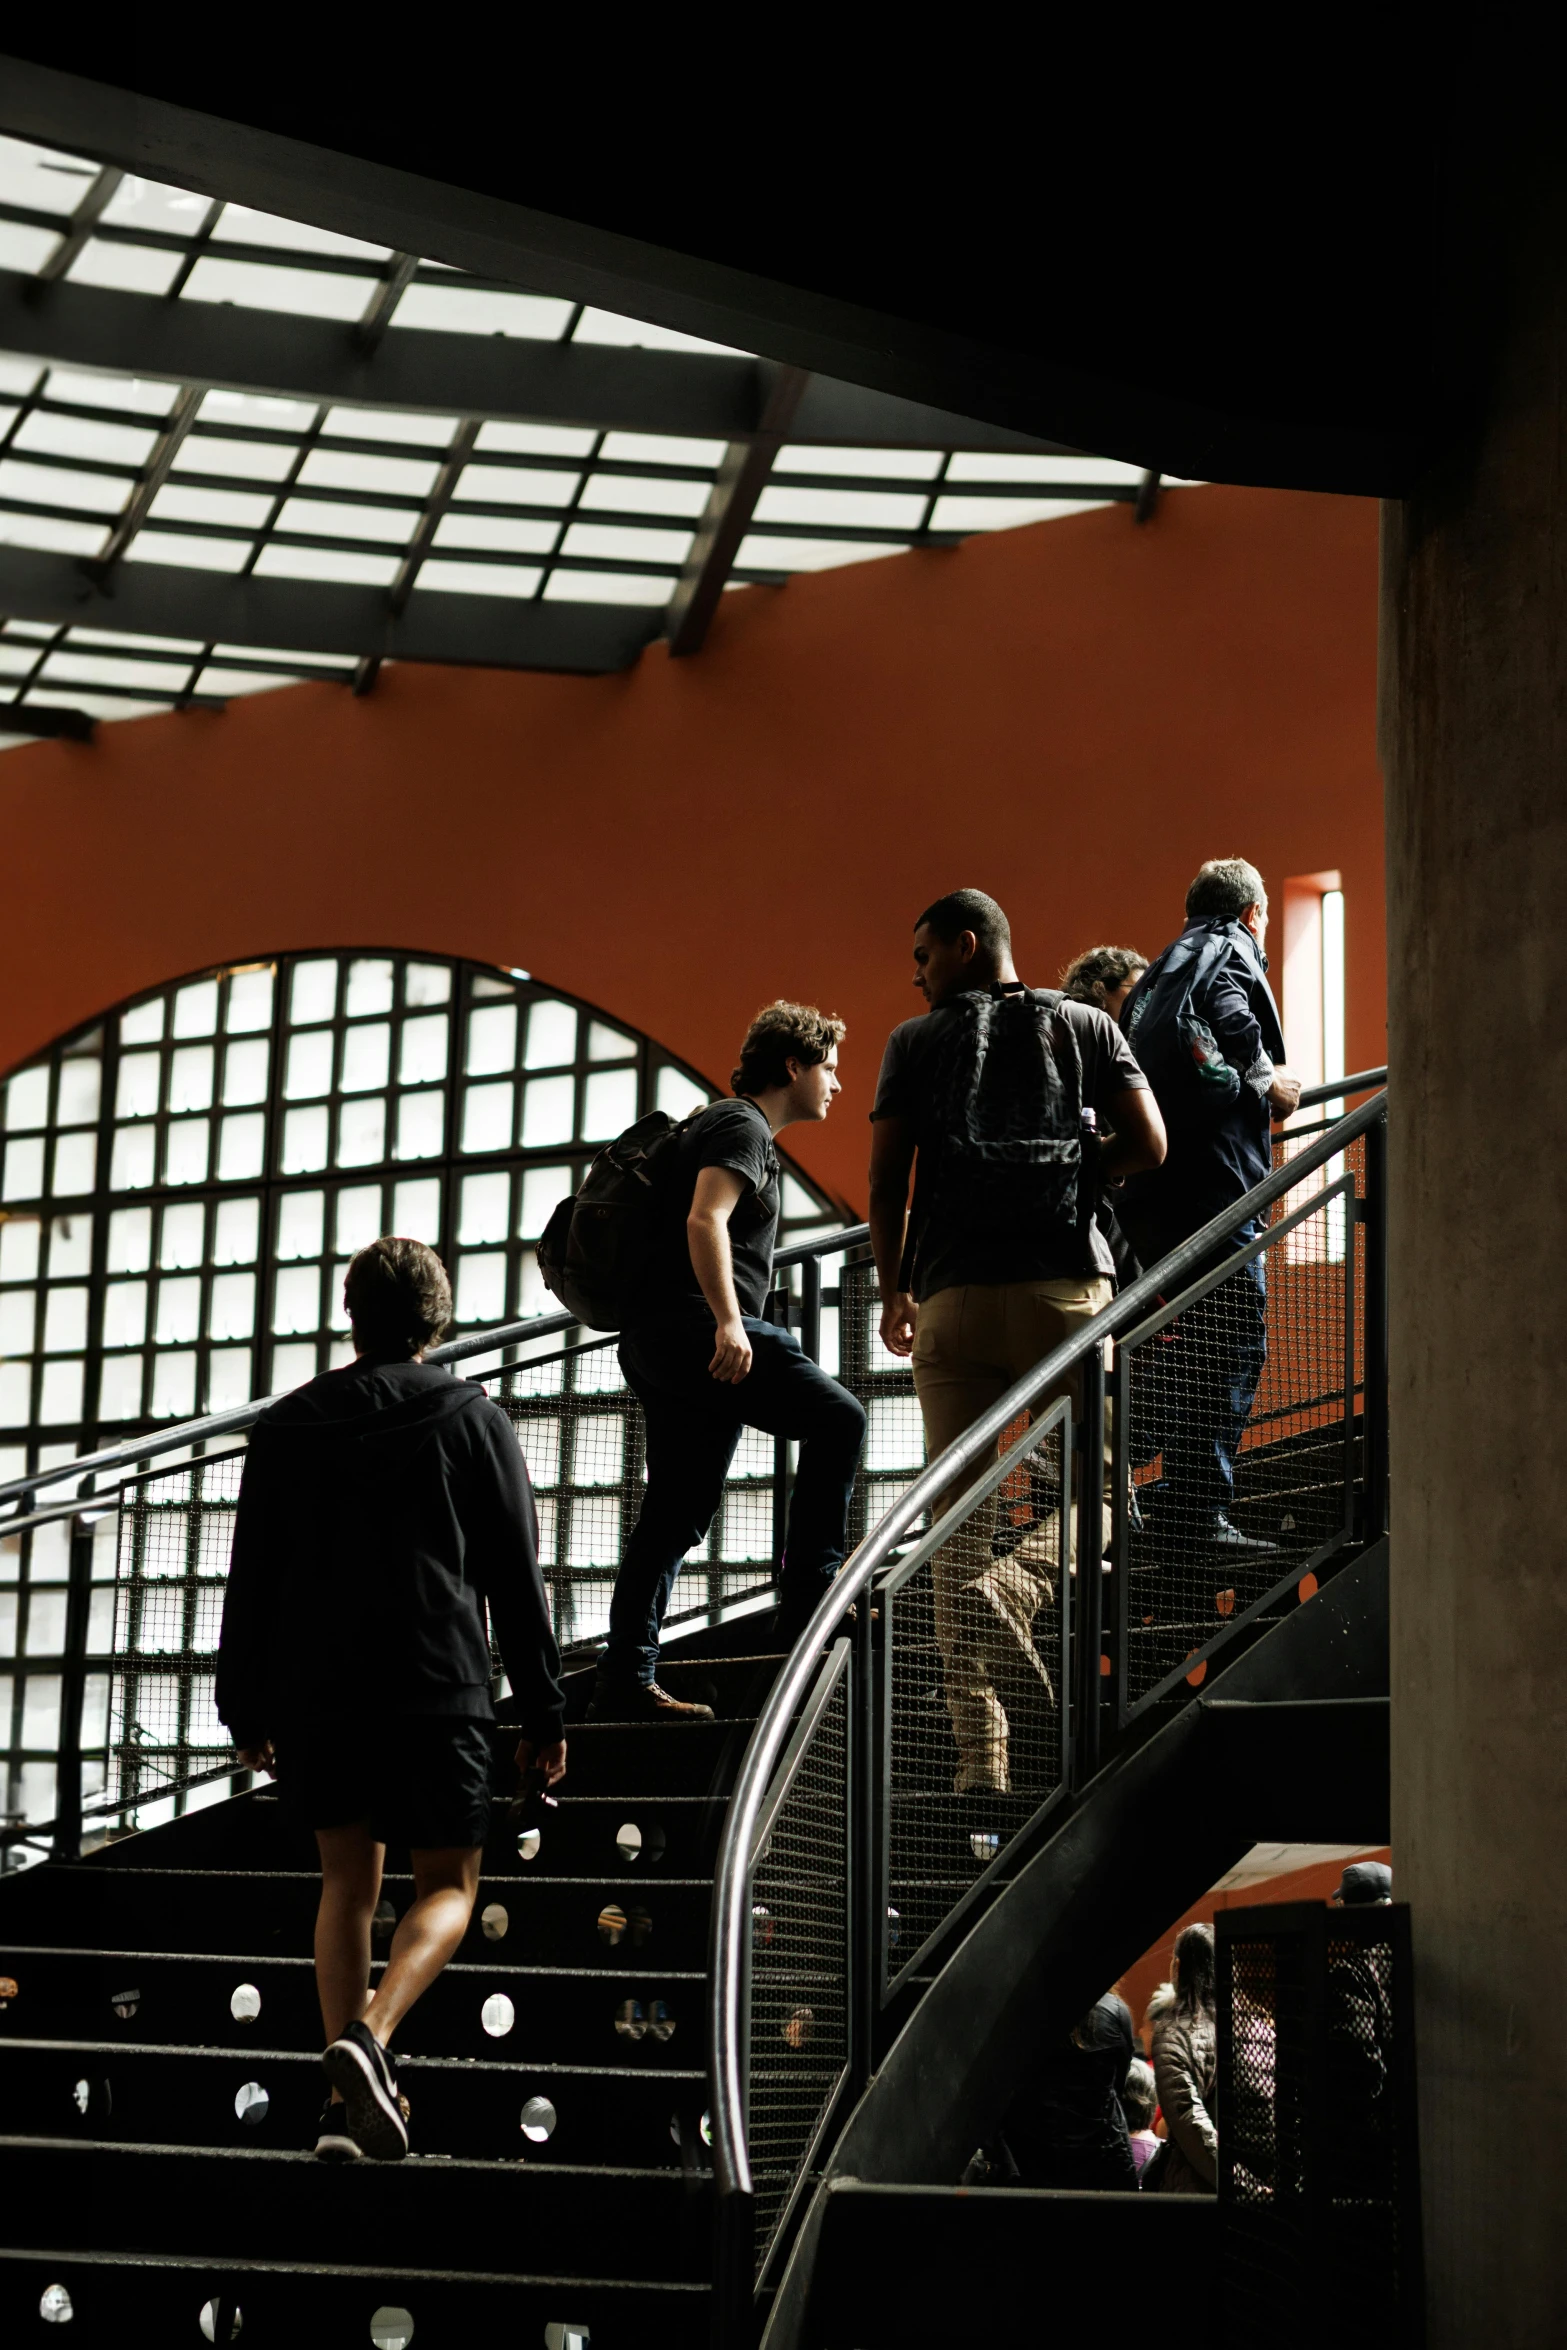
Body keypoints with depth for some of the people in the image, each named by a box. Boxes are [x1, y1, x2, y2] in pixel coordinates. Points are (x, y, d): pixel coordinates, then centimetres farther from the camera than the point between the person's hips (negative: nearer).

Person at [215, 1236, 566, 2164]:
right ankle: (370, 2037, -18)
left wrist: (246, 1708, 16)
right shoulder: (474, 1420, 2)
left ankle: (349, 2099, 7)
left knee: (348, 1884, 14)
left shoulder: (287, 1425, 8)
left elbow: (251, 1581, 9)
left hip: (313, 1694, 3)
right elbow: (516, 1577, 2)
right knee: (449, 1885, 8)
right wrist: (544, 1712, 6)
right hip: (438, 1694, -2)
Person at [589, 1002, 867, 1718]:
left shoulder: (720, 1125, 28)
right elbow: (704, 1220, -19)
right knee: (836, 1417, -14)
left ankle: (624, 1683, 6)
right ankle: (811, 1596, -15)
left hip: (658, 1340, 10)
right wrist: (729, 1323, -27)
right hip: (695, 1329, -10)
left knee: (674, 1517, 7)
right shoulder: (742, 1127, -4)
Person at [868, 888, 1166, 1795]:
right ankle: (1016, 1602, -13)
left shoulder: (916, 1042, 7)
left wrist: (893, 1291, 13)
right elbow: (1147, 1143, 1)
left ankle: (982, 1748, -1)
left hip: (954, 1295, 0)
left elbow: (886, 1182, 2)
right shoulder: (1086, 1025, 10)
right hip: (1067, 1284, 0)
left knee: (961, 1531, 2)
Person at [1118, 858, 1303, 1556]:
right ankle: (1198, 1514, -10)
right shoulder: (1232, 950, 1)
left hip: (1150, 1190, 9)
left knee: (1201, 1341, 18)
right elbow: (1221, 1012, -22)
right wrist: (1265, 1078, -8)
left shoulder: (1161, 968, 25)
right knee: (1233, 1345, -7)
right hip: (1211, 1178, -9)